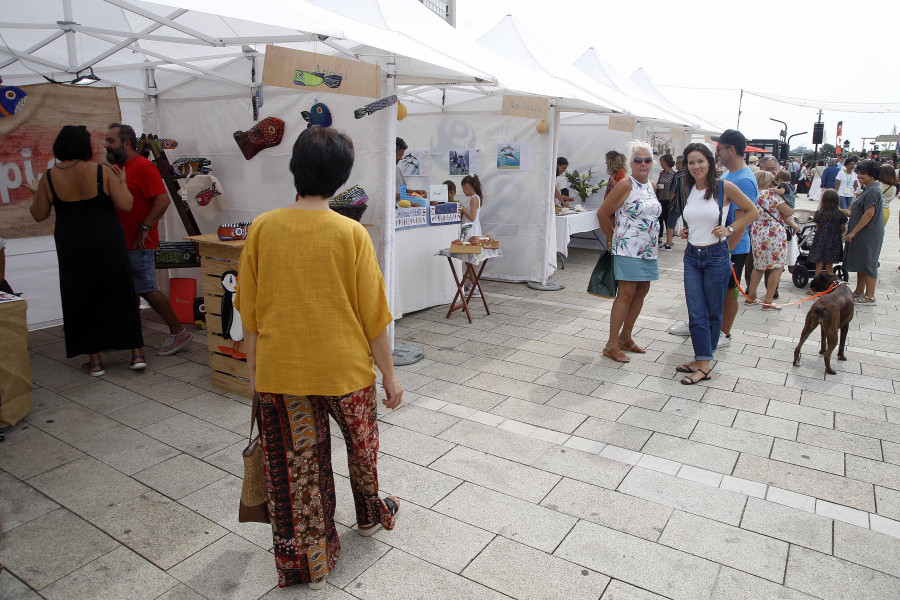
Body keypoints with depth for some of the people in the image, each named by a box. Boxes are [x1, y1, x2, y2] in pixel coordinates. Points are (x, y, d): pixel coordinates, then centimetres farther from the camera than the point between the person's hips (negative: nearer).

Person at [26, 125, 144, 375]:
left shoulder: (49, 177, -3)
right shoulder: (103, 171, -9)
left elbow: (39, 214, 5)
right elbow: (126, 205, -10)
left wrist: (36, 193, 23)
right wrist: (121, 182, 6)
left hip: (72, 249, 1)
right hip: (108, 246, -1)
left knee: (82, 301, 11)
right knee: (121, 296, 10)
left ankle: (94, 361, 15)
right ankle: (137, 353, 10)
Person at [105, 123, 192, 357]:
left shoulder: (143, 166, -13)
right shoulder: (116, 168, 15)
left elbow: (163, 199, -21)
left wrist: (145, 228, -21)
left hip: (139, 244, -9)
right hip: (121, 242, 9)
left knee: (146, 289, -7)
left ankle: (178, 332, 2)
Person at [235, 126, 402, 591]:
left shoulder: (263, 228, -6)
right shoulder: (351, 234, -12)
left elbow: (249, 312, -1)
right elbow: (373, 314, -9)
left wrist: (254, 370, 12)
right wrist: (389, 375, 2)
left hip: (279, 373, 2)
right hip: (345, 369, -1)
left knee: (295, 468, 16)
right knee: (362, 445, 25)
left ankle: (306, 564, 32)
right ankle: (371, 514, 50)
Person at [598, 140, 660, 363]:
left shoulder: (652, 186, 13)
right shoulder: (626, 185, -10)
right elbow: (603, 213, -9)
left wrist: (653, 241, 16)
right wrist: (613, 238, -1)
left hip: (648, 250, 8)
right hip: (628, 249, -8)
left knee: (641, 292, 11)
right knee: (626, 294, -9)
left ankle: (625, 338, 24)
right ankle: (612, 345, -4)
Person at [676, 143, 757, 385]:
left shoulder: (725, 187, -8)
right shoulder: (689, 190, 7)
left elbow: (751, 211, 3)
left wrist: (729, 229, -9)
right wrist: (685, 231, 6)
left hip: (716, 256, -4)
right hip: (691, 256, 4)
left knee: (713, 312, 8)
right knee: (696, 313, 1)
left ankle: (704, 360, 19)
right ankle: (702, 362, 11)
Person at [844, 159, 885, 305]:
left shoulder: (873, 191, -18)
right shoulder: (868, 189, 14)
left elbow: (869, 214, -24)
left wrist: (853, 232, -21)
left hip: (869, 234, -10)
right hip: (862, 233, 10)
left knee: (868, 265, -3)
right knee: (860, 263, 16)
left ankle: (869, 296, 4)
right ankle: (859, 292, 25)